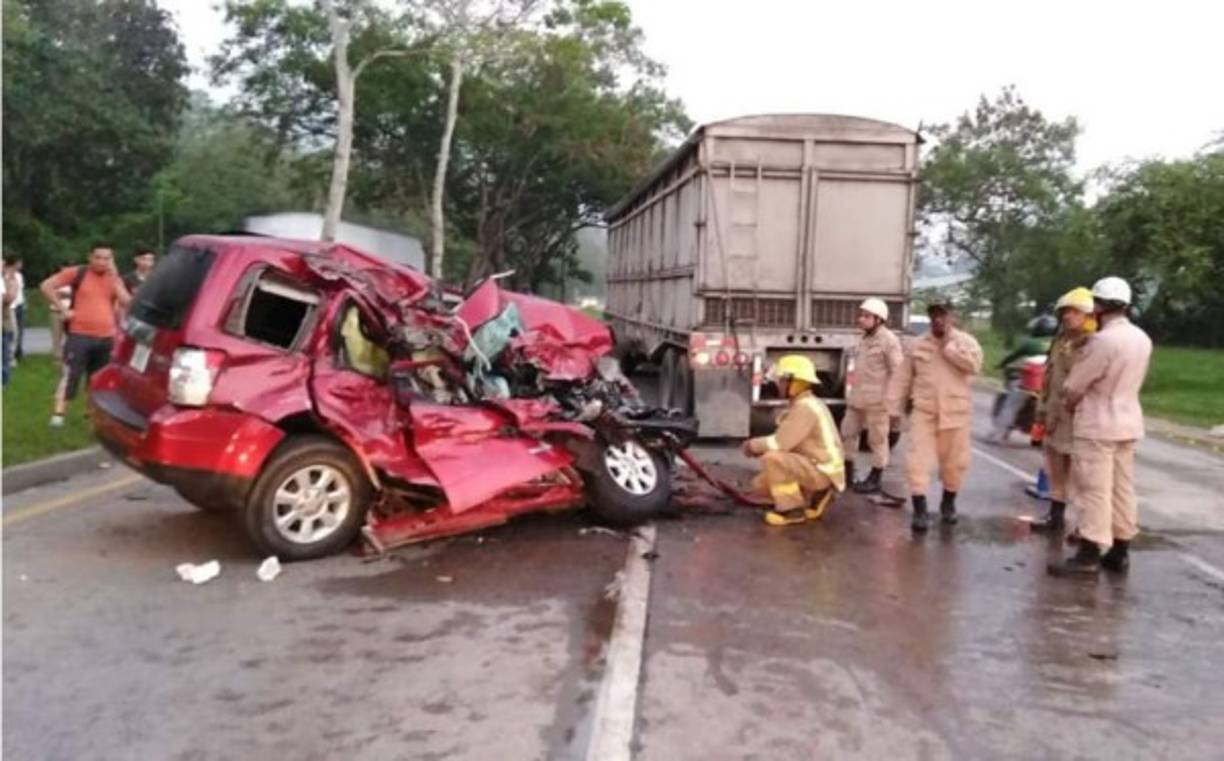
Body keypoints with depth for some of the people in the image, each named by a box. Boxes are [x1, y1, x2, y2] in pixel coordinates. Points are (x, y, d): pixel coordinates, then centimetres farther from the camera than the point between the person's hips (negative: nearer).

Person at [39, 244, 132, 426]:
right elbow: (46, 286, -4)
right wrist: (63, 309, -8)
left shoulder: (114, 279, 12)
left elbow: (126, 303, -3)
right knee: (70, 375, -10)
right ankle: (58, 414, -9)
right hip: (79, 335, -4)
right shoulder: (77, 273, 0)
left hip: (106, 337, 4)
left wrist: (114, 276, -7)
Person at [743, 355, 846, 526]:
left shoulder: (804, 408, -21)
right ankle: (815, 495, 10)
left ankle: (791, 509, -13)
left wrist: (753, 444, -9)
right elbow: (786, 441, 18)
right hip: (816, 469, 10)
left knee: (771, 459, -27)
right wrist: (759, 445, 4)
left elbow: (780, 443, -27)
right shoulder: (804, 405, 12)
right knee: (760, 485, 8)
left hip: (821, 472, -10)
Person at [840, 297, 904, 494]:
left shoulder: (889, 340, -12)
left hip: (877, 399, -9)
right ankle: (847, 472, 27)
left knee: (877, 440, 2)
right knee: (848, 433, 14)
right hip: (857, 398, 9)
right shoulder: (865, 339, 15)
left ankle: (875, 479, 11)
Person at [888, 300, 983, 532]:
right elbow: (903, 378, 8)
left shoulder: (965, 341, 2)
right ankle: (920, 510, -7)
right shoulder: (917, 345, 7)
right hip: (924, 412, 1)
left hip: (955, 413, 0)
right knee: (918, 460, -9)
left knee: (954, 461, 10)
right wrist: (893, 407, 3)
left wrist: (948, 346, -14)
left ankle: (948, 503, 32)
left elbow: (974, 365, -18)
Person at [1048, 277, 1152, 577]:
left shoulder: (1103, 340, -20)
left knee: (1094, 490, -5)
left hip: (1097, 425, -8)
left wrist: (1069, 404, 6)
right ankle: (1119, 552, 19)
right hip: (1129, 422, 9)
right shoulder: (1142, 339, 7)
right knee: (1122, 488, 12)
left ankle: (1089, 555, -3)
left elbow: (1072, 388, -13)